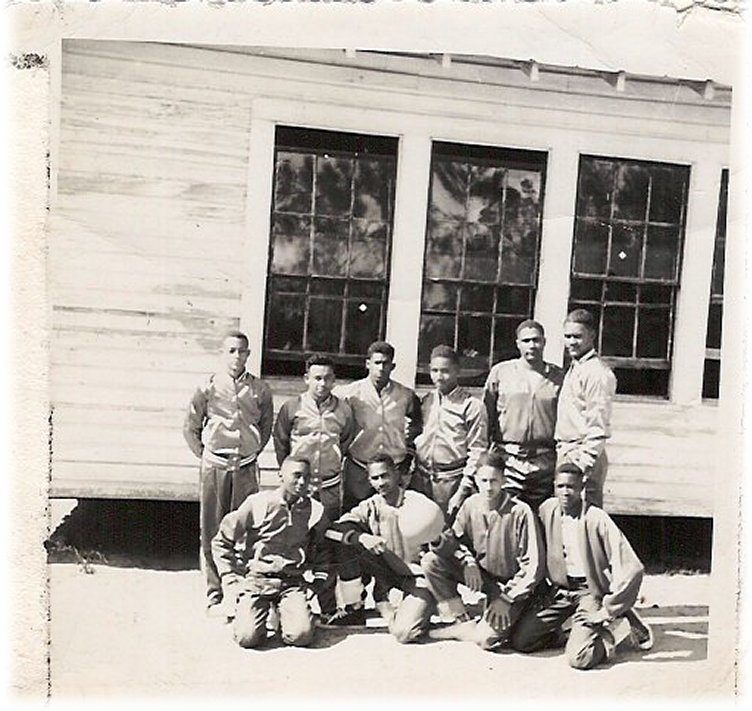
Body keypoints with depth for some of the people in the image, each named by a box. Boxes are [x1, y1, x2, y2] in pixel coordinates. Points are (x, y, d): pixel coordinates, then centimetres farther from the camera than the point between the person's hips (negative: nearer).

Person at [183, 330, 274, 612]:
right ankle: (215, 594, 15)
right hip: (215, 465, -1)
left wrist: (253, 452, 11)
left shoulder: (260, 390, 4)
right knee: (212, 529, 4)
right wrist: (205, 455, 6)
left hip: (246, 467, 1)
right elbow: (190, 427, 9)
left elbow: (266, 426, 17)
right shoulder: (209, 387, 1)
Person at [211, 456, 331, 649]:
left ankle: (284, 614, 13)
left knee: (302, 636, -22)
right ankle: (243, 611, 14)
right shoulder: (257, 504, -5)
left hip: (293, 582, 2)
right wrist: (231, 580, -1)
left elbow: (320, 550, 21)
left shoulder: (315, 511, 1)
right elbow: (221, 542, 4)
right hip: (255, 580, -1)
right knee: (247, 637, -21)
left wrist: (318, 579, 8)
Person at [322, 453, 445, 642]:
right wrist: (362, 537, -34)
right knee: (347, 544, -17)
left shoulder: (418, 504, -14)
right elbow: (334, 529, -19)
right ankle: (352, 610, -2)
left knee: (403, 633, -26)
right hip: (388, 569, 4)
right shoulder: (371, 506, -3)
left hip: (417, 575, -3)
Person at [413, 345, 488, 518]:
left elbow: (477, 452, -7)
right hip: (421, 478, 4)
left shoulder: (471, 405, -5)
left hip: (452, 479, -4)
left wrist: (463, 491, -10)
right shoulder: (425, 401, 11)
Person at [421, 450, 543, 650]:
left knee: (485, 638, -26)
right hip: (479, 575, 5)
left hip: (510, 584, -5)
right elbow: (456, 540, 3)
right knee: (430, 561, -16)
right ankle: (463, 620, -5)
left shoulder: (520, 512, -21)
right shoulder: (471, 505, -6)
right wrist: (468, 561, -19)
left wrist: (506, 598, -16)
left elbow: (532, 566, -17)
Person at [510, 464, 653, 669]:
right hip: (558, 589, 4)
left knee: (579, 658, -21)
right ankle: (560, 634, 18)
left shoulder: (597, 519, -19)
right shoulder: (547, 510, -4)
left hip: (590, 591, -4)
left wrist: (607, 611, -17)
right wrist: (540, 589, 7)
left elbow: (632, 568, -22)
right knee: (520, 641, -8)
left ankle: (617, 625, 5)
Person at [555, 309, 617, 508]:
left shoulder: (598, 373, -13)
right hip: (565, 453, 9)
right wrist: (561, 452, 17)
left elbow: (598, 428, -17)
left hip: (583, 454, -9)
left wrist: (584, 464, -20)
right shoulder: (573, 369, 16)